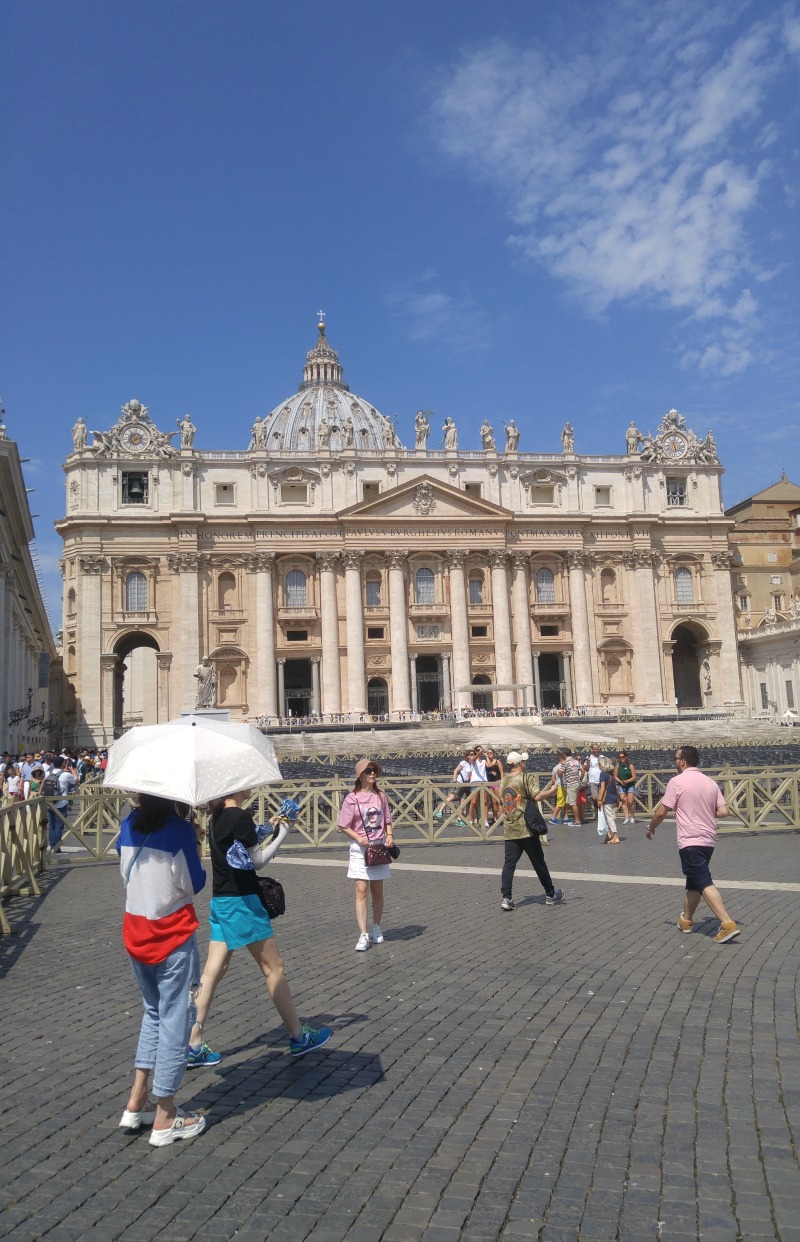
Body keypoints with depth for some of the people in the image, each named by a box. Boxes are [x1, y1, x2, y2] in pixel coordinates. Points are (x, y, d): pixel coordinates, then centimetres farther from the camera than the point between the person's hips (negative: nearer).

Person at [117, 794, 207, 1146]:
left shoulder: (128, 825, 0)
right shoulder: (180, 829, -18)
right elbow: (194, 884, -13)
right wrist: (196, 846, 1)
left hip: (135, 934, 6)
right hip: (173, 937, -6)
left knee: (153, 1012, 23)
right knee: (174, 1020, 6)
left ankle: (136, 1105, 25)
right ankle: (165, 1120, 15)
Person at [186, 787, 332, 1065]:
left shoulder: (217, 817, 8)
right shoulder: (240, 817, -18)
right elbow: (258, 861, -12)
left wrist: (268, 831, 8)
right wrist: (281, 834, -2)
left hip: (220, 901, 8)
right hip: (242, 900, -8)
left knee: (213, 971, 9)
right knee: (274, 968, 5)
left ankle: (193, 1045, 11)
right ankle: (298, 1037, 17)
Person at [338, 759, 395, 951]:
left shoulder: (381, 796, 4)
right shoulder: (352, 799, -7)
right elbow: (344, 827, -5)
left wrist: (389, 835, -5)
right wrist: (358, 837, -19)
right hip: (360, 848, -4)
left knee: (377, 891, 12)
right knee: (361, 891, -9)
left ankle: (376, 928, 29)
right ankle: (363, 935, -9)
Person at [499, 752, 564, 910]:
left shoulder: (503, 780, 11)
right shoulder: (526, 778, -9)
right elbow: (538, 797, -20)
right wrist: (551, 790, -3)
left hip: (509, 830, 5)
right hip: (526, 829, -5)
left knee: (509, 863, 3)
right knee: (538, 862, 8)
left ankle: (506, 898, -6)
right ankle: (551, 895, 21)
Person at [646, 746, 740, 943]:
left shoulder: (677, 782, -10)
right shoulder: (711, 782, 7)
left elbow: (661, 812, -9)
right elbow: (723, 811, 3)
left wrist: (651, 828, 9)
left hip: (690, 842, -7)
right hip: (708, 840, 7)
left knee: (704, 883, -10)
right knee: (693, 881, 21)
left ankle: (727, 924, -21)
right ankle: (686, 920, 33)